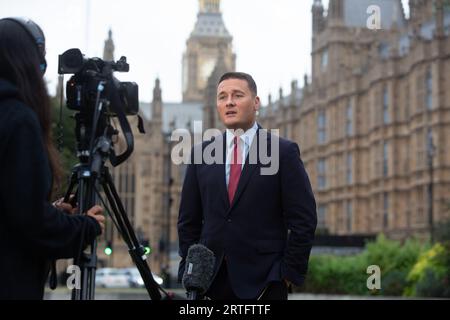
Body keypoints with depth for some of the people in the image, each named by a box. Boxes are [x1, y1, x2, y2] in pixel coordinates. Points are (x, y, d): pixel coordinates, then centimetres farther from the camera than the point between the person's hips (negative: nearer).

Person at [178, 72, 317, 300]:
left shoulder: (284, 152, 0)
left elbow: (303, 221, -2)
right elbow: (189, 221, 13)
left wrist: (289, 274, -6)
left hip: (263, 282, -3)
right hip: (211, 280, 3)